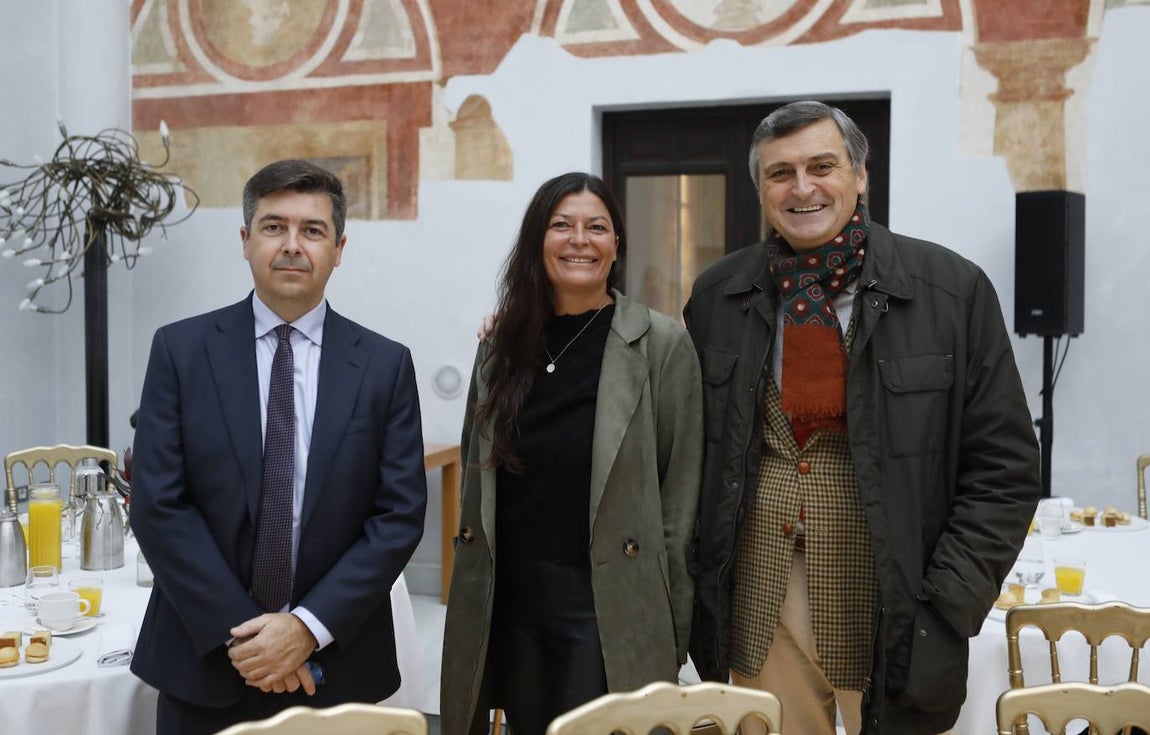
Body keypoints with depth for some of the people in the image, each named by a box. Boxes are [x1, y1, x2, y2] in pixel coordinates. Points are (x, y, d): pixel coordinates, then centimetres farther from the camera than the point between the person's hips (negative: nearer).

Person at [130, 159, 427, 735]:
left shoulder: (385, 365, 0)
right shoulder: (180, 350, -2)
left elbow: (400, 514, -4)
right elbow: (157, 505, -6)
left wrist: (310, 626, -13)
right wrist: (237, 635, -12)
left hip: (335, 666, 1)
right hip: (205, 663, 0)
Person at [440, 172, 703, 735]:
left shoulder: (661, 343, -6)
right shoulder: (502, 344, 6)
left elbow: (680, 492, -5)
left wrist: (671, 627, -6)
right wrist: (471, 599, 12)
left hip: (608, 609, -4)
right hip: (509, 603, 4)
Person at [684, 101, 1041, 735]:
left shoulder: (952, 290, -5)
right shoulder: (717, 297, 4)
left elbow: (1003, 469, -4)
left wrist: (944, 609, -11)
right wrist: (695, 586, 5)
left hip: (887, 607, -2)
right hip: (758, 606, 2)